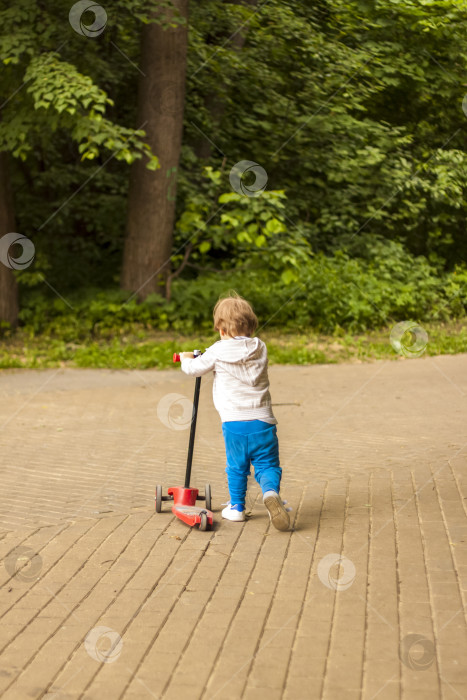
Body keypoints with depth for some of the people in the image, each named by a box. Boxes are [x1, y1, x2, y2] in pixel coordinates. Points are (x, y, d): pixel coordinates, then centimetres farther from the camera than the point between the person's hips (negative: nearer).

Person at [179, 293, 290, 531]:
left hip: (234, 422, -1)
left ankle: (237, 506, 22)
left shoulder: (218, 352, -2)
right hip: (262, 421, 1)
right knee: (267, 465, 4)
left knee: (236, 467, 15)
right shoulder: (260, 349, 8)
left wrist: (186, 359, 35)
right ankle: (271, 491, -23)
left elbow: (194, 369, 10)